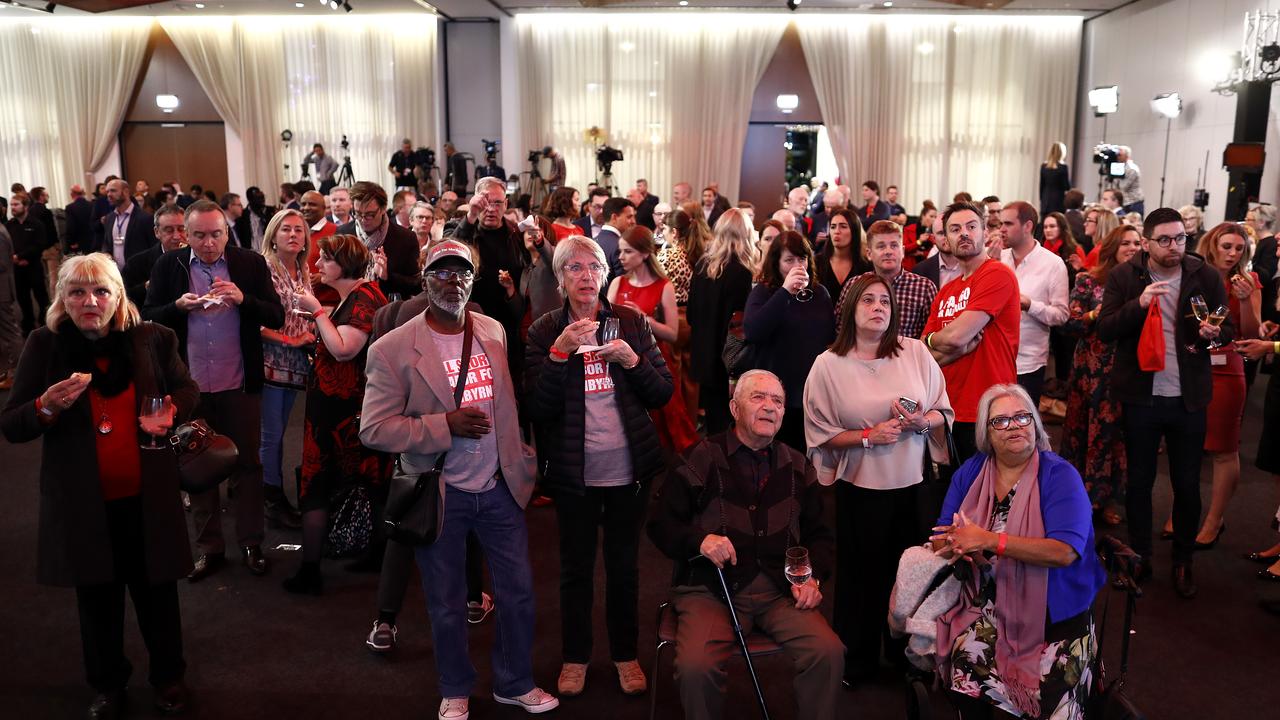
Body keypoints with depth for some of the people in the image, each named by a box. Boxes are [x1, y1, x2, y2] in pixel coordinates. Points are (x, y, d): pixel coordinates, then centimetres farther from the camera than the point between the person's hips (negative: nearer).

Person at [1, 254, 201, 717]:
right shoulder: (45, 346, -8)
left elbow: (186, 389, 9)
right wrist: (48, 406, -27)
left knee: (156, 589, 16)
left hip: (146, 495, 0)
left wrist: (171, 410, -14)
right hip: (82, 501, 0)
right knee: (97, 596, 17)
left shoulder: (152, 339, -7)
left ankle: (168, 676, 38)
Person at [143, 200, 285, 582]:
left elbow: (277, 317, -7)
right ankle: (209, 548, 25)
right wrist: (179, 306, -18)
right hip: (189, 385, 2)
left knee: (247, 464, 8)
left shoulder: (251, 263, -3)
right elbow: (148, 320, 0)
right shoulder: (168, 266, 0)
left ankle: (251, 543, 22)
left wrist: (242, 298, -23)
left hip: (239, 384, -1)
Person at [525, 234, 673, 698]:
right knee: (576, 568, 13)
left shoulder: (631, 323, 0)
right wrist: (560, 353, -20)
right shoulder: (545, 332, -3)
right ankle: (575, 656, 31)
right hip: (574, 472, -1)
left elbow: (663, 393, 0)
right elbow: (537, 409, -10)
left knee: (624, 565, 14)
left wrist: (632, 361, -17)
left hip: (629, 468, 1)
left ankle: (625, 654, 32)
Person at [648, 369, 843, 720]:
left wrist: (812, 577, 1)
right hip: (711, 587, -3)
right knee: (695, 665, -28)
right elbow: (661, 524, 3)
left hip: (780, 589, 3)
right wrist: (700, 540, -16)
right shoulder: (701, 459, 1)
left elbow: (819, 534, 19)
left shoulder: (797, 466, 13)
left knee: (829, 651, -21)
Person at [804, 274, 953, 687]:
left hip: (914, 483, 2)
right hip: (860, 487, -2)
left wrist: (921, 423, -16)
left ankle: (905, 650, 35)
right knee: (863, 574, 8)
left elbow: (943, 411, 5)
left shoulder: (915, 351, 0)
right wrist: (869, 437, -17)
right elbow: (821, 434, -6)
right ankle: (857, 662, 27)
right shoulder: (828, 365, -6)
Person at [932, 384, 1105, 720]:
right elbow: (942, 540, 4)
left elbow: (1065, 551, -21)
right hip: (989, 605, 3)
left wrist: (989, 541, -24)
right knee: (965, 678, -20)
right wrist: (961, 547, -20)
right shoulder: (969, 473, 6)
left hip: (1055, 613, -2)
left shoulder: (1060, 475, -7)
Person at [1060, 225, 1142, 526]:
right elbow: (1068, 324, -5)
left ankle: (1106, 498, 20)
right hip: (1092, 368, -2)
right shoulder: (1088, 281, -1)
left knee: (1116, 431, 6)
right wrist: (1095, 314, -20)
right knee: (1083, 429, 4)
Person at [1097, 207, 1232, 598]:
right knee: (1139, 481, 12)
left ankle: (1183, 560, 28)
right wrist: (1139, 304, -26)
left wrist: (1214, 332, -19)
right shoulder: (1124, 277, -4)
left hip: (1188, 397, 1)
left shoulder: (1207, 276, -2)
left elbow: (1229, 329, 4)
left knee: (1187, 484, 10)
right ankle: (1139, 556, 27)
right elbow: (1104, 330, -10)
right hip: (1141, 395, 0)